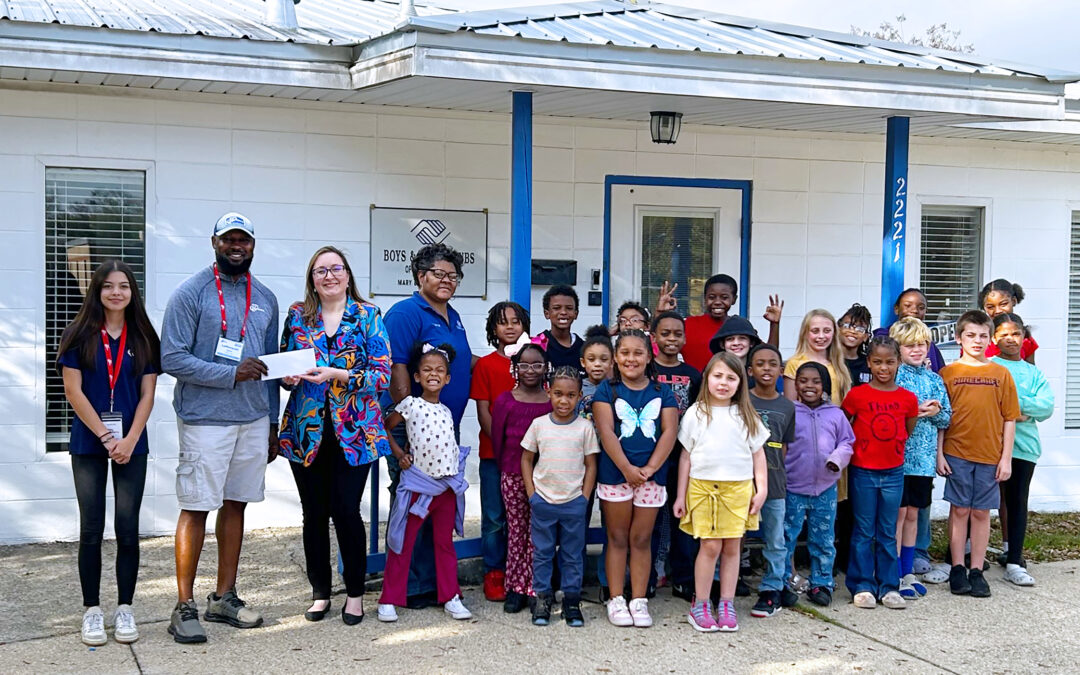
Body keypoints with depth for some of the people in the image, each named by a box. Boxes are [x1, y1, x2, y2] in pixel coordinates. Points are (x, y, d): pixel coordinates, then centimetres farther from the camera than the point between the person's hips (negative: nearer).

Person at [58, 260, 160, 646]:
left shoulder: (144, 338, 5)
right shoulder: (79, 335, 1)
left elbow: (147, 395, 3)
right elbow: (73, 390, -4)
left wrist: (129, 440, -9)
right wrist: (105, 436, -9)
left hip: (131, 444, 1)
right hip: (88, 444, -1)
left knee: (127, 528, 2)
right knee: (91, 529, 3)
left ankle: (125, 610, 11)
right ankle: (92, 612, 10)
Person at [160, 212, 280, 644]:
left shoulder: (265, 299, 13)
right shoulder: (191, 293, -5)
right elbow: (172, 358, -12)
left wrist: (272, 423, 16)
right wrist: (231, 374, -18)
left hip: (254, 420, 6)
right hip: (205, 419, -6)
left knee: (236, 504, 11)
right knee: (197, 509, -4)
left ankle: (224, 597, 21)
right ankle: (185, 608, 3)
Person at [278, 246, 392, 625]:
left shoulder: (368, 316, 1)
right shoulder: (297, 315, 9)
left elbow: (383, 374, -5)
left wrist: (338, 375, -18)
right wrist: (290, 376, -8)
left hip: (353, 432, -2)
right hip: (307, 431, 3)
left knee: (346, 511, -5)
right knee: (314, 513, 7)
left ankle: (355, 593, 13)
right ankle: (320, 592, 22)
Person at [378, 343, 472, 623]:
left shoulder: (446, 411, 8)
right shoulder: (410, 404, -6)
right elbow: (385, 428, 3)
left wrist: (457, 468, 7)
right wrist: (399, 454, -4)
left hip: (448, 486, 5)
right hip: (418, 484, -4)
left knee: (445, 543, 12)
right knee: (403, 543, 3)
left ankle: (451, 597, 20)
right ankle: (389, 600, 10)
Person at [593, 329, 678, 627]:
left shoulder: (662, 392, 7)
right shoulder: (607, 390, 1)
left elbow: (669, 432, -1)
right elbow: (606, 432, -8)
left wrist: (650, 468, -12)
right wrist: (627, 469, -16)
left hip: (651, 475, 1)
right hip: (615, 473, -1)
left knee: (642, 539, 6)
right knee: (618, 538, 6)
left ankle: (639, 600, 13)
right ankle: (616, 600, 12)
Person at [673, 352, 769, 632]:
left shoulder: (746, 416, 7)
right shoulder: (696, 414, 3)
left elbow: (758, 454, 11)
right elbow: (686, 456, 6)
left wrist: (761, 489, 3)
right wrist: (680, 496, 5)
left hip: (739, 488, 2)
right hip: (703, 486, -1)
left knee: (732, 547, 4)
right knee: (710, 546, -5)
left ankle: (727, 605, 15)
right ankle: (700, 605, 8)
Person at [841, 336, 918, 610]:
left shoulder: (908, 399, 1)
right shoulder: (857, 395, -7)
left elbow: (908, 432, 14)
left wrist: (890, 446, 6)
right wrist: (861, 445, 0)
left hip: (893, 472, 2)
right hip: (863, 471, -2)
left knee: (888, 533, 10)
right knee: (864, 532, 4)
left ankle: (889, 587, 17)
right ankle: (862, 586, 12)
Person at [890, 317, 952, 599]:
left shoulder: (934, 379, 10)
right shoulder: (892, 376, -5)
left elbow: (947, 418, 13)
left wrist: (936, 411, -8)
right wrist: (913, 411, -19)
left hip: (923, 457, 5)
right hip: (897, 454, -5)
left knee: (912, 514, 13)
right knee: (898, 513, -1)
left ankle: (908, 571, 23)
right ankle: (896, 575, 6)